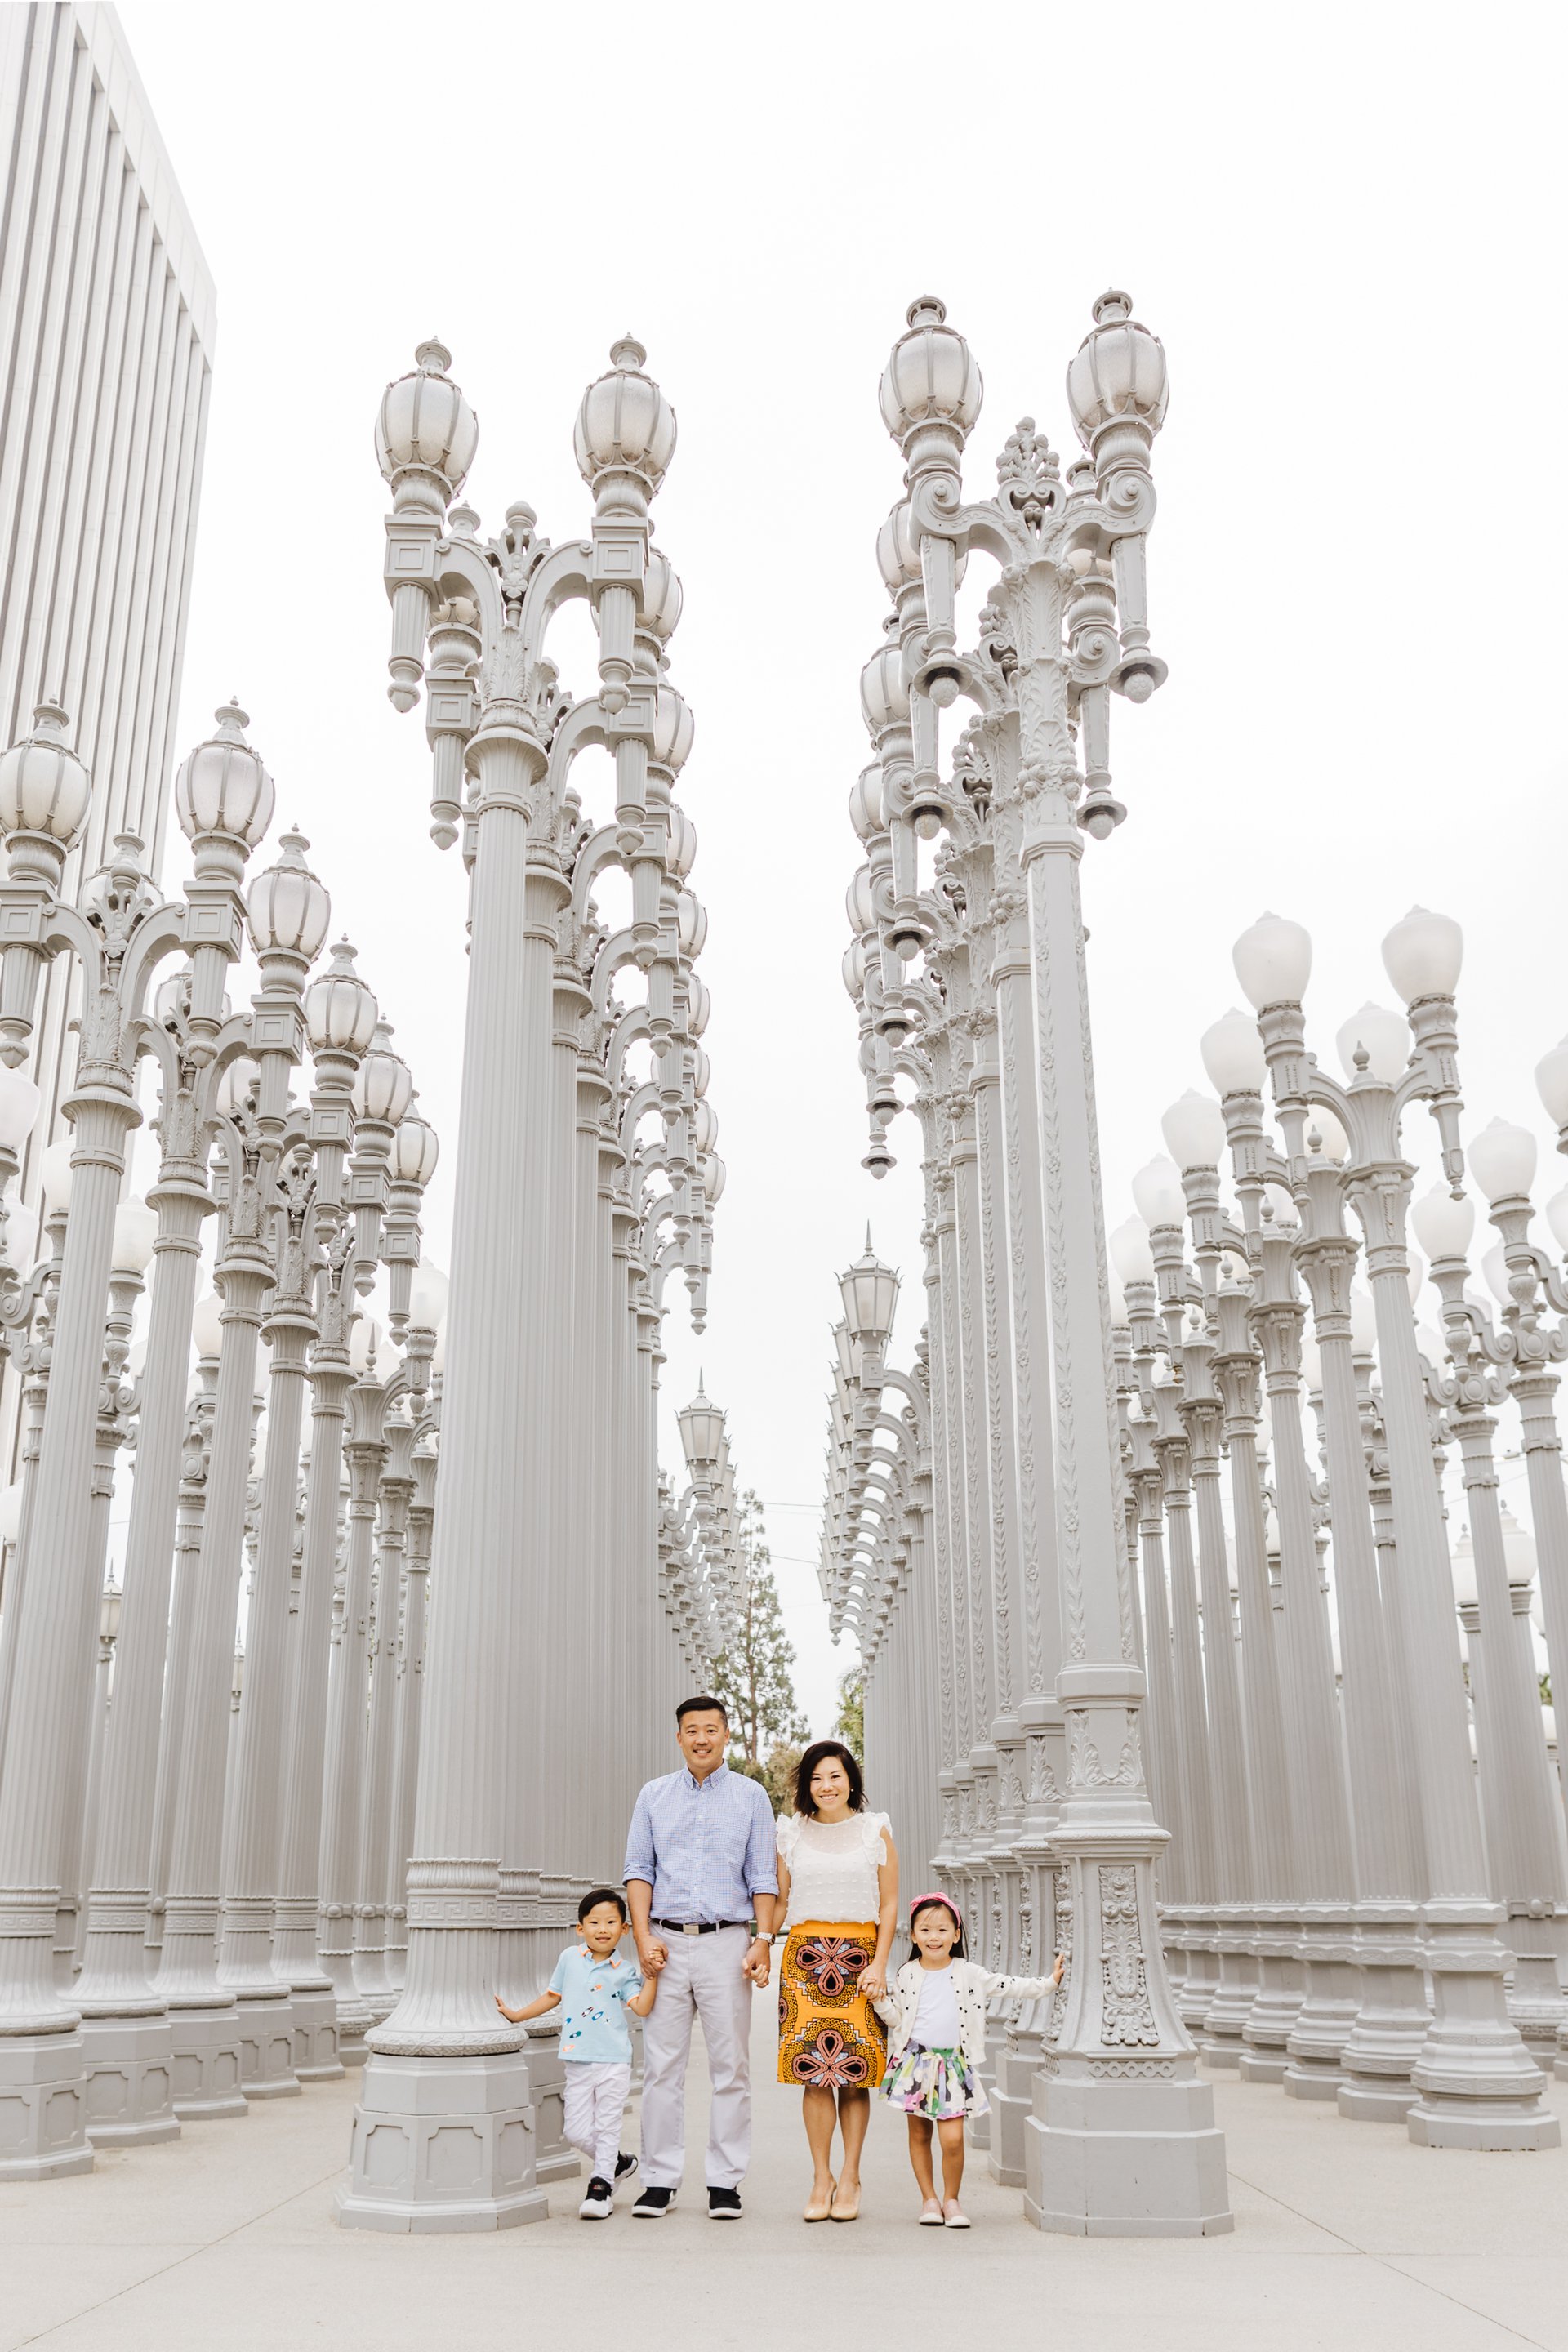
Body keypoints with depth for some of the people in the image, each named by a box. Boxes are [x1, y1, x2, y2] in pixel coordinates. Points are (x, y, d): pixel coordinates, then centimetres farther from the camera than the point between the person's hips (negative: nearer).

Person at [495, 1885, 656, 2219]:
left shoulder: (625, 1969, -1)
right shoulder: (570, 1959, 6)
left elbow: (642, 2008, -10)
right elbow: (551, 1997, 18)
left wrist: (651, 1976, -17)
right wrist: (515, 2015, 17)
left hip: (614, 2061, -2)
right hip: (578, 2062, 2)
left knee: (607, 2126, 1)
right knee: (577, 2131, 2)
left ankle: (600, 2186, 17)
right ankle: (616, 2163, 27)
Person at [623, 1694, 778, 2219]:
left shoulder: (751, 1796, 7)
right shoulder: (654, 1796, 11)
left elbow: (763, 1876, 5)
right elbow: (638, 1870, 8)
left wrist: (763, 1940, -5)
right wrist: (644, 1937, -3)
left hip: (726, 1941, -1)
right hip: (667, 1943, 1)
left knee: (730, 2067, 0)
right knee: (661, 2066, 1)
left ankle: (725, 2184, 8)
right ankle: (659, 2181, 9)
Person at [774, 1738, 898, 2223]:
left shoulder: (875, 1831, 5)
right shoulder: (792, 1834, 10)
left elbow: (889, 1905, 4)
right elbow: (779, 1901, 12)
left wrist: (879, 1963, -5)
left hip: (860, 1956, -1)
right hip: (805, 1955, 1)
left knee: (854, 2073, -1)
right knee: (813, 2071, -4)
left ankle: (849, 2178, 9)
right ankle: (821, 2178, 5)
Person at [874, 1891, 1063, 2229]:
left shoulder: (969, 1974, 3)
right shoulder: (907, 1975, 3)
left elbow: (1009, 1986, 5)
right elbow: (895, 2017, 5)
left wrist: (1049, 1982, 0)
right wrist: (878, 1996, -9)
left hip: (953, 2064, -1)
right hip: (915, 2062, 1)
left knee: (953, 2138, -10)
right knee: (919, 2134, 8)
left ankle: (951, 2198, 11)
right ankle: (929, 2199, 23)